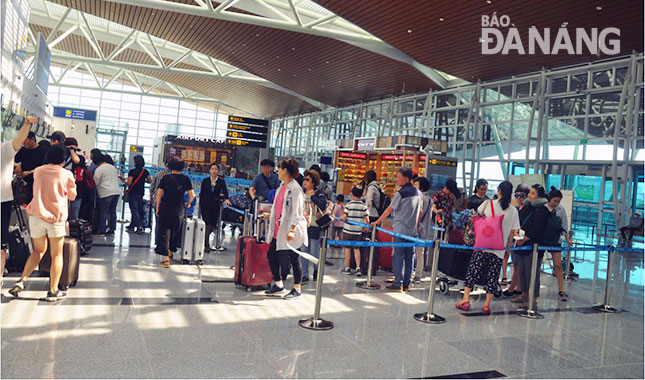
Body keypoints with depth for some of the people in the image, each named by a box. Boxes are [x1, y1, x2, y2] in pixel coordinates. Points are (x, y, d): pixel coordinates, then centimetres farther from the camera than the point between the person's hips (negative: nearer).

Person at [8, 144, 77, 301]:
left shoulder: (38, 171, 7)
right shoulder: (66, 174, -4)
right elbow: (72, 196, 9)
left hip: (36, 216, 4)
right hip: (56, 218, -4)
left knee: (38, 251, 21)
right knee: (56, 255, 6)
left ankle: (21, 281, 5)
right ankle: (53, 291, 7)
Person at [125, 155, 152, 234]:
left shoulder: (132, 172, -14)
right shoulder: (145, 172, 0)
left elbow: (128, 183, -17)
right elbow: (150, 181, 8)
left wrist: (125, 182, 4)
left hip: (133, 194, -6)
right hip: (141, 194, 6)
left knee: (134, 210, -3)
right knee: (138, 210, 15)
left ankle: (139, 227, -11)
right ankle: (132, 226, 26)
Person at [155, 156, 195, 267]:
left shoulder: (165, 178, -3)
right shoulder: (185, 179, -1)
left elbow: (159, 194, -4)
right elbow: (192, 195, -2)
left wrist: (157, 208, 4)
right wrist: (188, 204, 17)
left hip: (165, 209, -1)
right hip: (179, 211, 2)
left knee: (164, 233, 3)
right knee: (175, 232, 18)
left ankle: (165, 258, -2)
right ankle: (170, 252, 34)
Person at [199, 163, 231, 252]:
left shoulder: (221, 182, 4)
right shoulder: (205, 181, 6)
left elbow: (225, 191, -10)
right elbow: (201, 194, 9)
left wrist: (226, 199, -31)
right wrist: (200, 205, 3)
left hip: (215, 206, 1)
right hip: (206, 205, -1)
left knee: (213, 226, 2)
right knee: (207, 224, -8)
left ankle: (204, 237, 30)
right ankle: (206, 245, 0)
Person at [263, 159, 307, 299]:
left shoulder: (295, 189, -14)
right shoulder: (281, 187, 13)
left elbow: (296, 211, -20)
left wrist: (291, 230, -25)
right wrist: (270, 214, 32)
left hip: (290, 231, -9)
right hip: (278, 230, 9)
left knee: (293, 259, 2)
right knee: (271, 255, 11)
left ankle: (297, 289, 17)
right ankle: (278, 284, 27)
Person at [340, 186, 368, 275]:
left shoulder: (349, 204, -9)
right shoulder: (364, 206, 0)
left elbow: (344, 217, -10)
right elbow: (367, 219, -1)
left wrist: (340, 218, 11)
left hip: (348, 229, -2)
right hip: (358, 231, 3)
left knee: (348, 249, 7)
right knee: (356, 249, 10)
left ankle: (347, 268, 13)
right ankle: (358, 268, 3)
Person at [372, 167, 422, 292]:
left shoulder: (401, 193, -12)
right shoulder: (417, 192, 10)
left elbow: (390, 209, -11)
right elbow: (420, 211, 17)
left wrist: (377, 221, -5)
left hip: (400, 229, -7)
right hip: (412, 231, 7)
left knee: (398, 256, -2)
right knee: (409, 257, 9)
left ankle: (398, 284, -1)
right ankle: (406, 284, 14)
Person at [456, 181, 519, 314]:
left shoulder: (488, 204, -1)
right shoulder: (514, 211, 3)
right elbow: (512, 232, 6)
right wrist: (508, 248, 14)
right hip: (499, 248, 1)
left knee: (473, 271, 4)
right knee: (493, 275, 7)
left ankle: (466, 298, 0)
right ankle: (487, 304, 6)